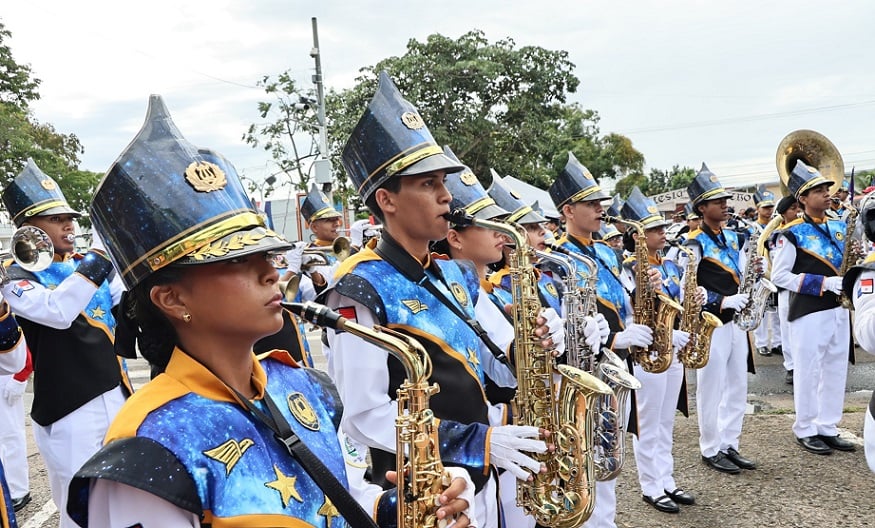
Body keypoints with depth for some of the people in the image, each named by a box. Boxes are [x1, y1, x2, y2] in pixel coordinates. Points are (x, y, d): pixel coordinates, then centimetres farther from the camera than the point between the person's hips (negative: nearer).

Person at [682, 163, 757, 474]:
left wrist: (752, 270, -4)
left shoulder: (732, 238, 12)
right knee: (712, 389, 2)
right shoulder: (694, 245, -12)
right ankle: (711, 451, 16)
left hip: (736, 322, 8)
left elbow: (741, 279, 17)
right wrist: (722, 302, -24)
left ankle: (729, 445, 26)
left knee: (737, 387, 13)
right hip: (710, 325, -8)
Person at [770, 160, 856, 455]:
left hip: (839, 309, 7)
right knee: (808, 373, 2)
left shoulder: (840, 227, 9)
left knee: (836, 371, 13)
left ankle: (828, 428, 25)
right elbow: (779, 276, -12)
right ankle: (805, 431, 15)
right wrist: (822, 283, -18)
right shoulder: (791, 234, -10)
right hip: (808, 313, -7)